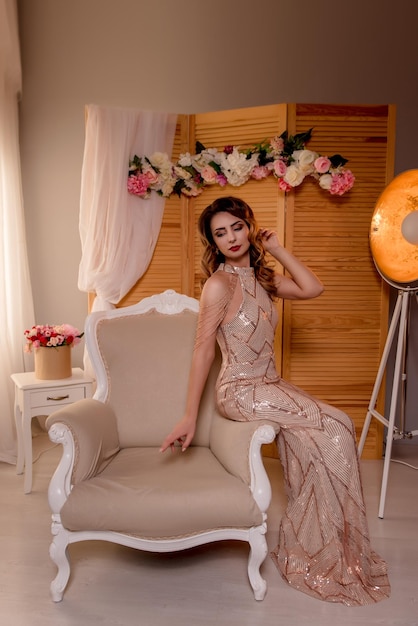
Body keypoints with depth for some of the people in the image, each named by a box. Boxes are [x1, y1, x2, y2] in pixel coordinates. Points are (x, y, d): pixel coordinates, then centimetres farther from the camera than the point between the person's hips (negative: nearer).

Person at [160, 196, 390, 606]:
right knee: (337, 427, -14)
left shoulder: (261, 277, 10)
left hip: (270, 385, 7)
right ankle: (337, 555, 4)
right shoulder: (220, 283, -13)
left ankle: (307, 555, 12)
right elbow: (202, 351, -15)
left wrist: (276, 249, 5)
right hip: (240, 391, -7)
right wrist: (189, 417, -15)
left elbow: (312, 288, 3)